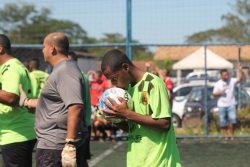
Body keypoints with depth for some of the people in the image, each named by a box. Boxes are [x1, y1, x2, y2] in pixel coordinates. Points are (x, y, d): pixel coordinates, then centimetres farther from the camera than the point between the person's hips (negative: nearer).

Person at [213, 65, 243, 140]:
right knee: (223, 121, 3)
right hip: (222, 105, 1)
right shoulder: (217, 84, 3)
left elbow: (240, 78, -16)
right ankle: (226, 135, 16)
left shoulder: (232, 81, 0)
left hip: (231, 104, -1)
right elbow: (214, 94, 5)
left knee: (233, 119, -11)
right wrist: (220, 92, -15)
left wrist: (240, 70, -32)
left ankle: (231, 134, 3)